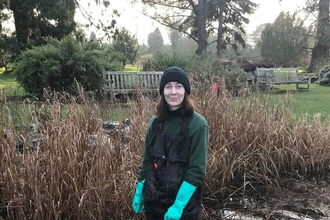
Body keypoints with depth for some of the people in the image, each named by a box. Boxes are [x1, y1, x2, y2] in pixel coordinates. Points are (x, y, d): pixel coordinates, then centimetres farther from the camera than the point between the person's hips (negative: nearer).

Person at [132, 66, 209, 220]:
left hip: (184, 203, -4)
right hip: (153, 200, 4)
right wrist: (139, 193, 8)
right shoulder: (155, 122, -1)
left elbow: (197, 170, -16)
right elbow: (147, 161, 7)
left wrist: (178, 204, -20)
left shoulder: (197, 124, -14)